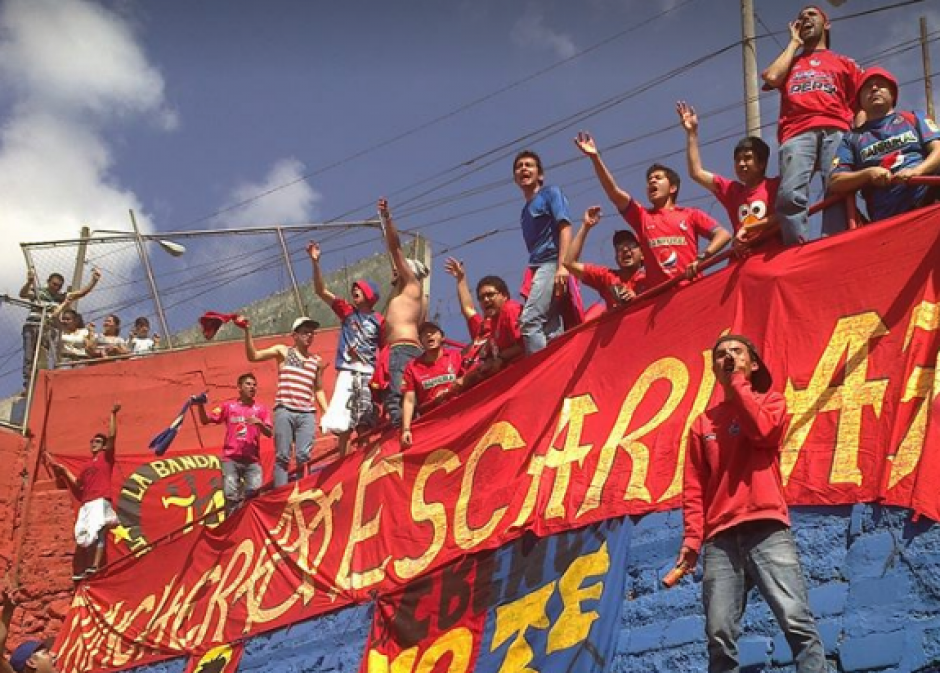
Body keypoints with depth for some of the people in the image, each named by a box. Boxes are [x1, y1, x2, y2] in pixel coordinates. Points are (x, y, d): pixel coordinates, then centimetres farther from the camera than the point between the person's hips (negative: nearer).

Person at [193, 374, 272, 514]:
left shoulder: (261, 409, 10)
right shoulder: (228, 406, 9)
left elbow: (269, 433, 2)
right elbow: (205, 420, 7)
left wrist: (259, 423, -17)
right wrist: (200, 406, -12)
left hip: (252, 461, 1)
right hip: (231, 459, -1)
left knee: (255, 495, -10)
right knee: (231, 496, -8)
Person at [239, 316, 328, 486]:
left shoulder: (316, 361, 18)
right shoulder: (283, 351, 10)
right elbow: (253, 356, 2)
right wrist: (247, 331, -10)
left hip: (307, 414, 3)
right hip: (284, 411, -3)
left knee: (304, 457, -6)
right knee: (282, 456, -5)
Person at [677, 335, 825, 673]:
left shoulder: (771, 401, 16)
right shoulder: (703, 423, 22)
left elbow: (762, 431, -9)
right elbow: (694, 486, 15)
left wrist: (738, 381, 3)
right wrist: (692, 537, 1)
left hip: (766, 528, -2)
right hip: (720, 537, 3)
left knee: (796, 620, -15)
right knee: (719, 635, -6)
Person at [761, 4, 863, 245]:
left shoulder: (843, 62, 31)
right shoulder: (789, 62, 34)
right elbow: (772, 77, 9)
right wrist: (794, 43, 25)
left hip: (836, 131, 0)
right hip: (797, 133, 0)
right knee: (789, 195, -26)